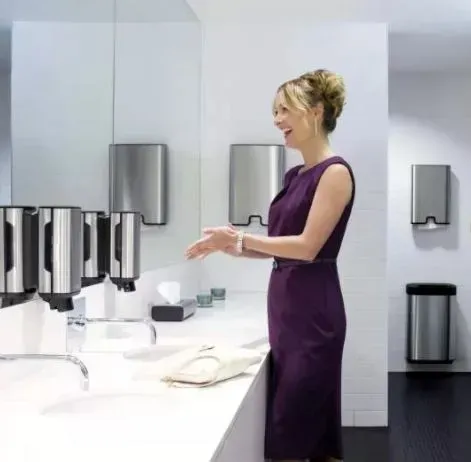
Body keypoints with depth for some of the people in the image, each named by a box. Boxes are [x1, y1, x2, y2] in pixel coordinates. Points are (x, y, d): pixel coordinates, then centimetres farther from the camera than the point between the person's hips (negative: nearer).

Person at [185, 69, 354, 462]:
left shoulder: (335, 172, -10)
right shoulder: (295, 176, 15)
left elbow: (307, 247, -17)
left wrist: (242, 238, -17)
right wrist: (229, 246, 6)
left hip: (314, 312, -9)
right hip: (286, 308, 9)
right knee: (317, 430, 14)